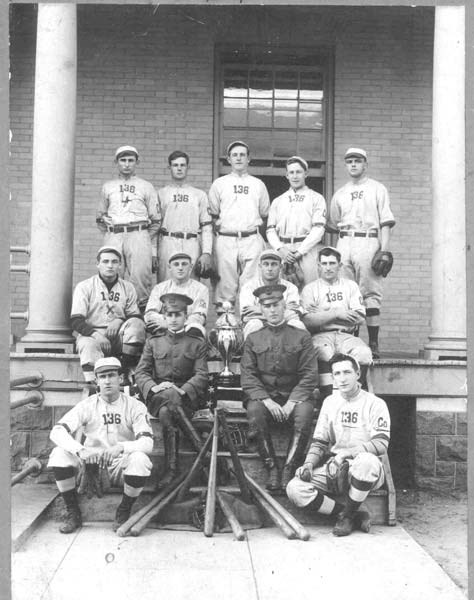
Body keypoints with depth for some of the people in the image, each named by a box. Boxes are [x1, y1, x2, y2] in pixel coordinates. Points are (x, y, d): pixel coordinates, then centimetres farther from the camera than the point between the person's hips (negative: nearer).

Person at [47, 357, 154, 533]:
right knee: (59, 453, -23)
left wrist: (120, 447, -38)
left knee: (139, 459, -33)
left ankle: (123, 513, -8)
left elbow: (147, 443, -18)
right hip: (91, 462, 2)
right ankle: (73, 513, -6)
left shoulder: (135, 406, -6)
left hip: (121, 465, -2)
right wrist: (80, 450, -33)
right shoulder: (87, 405, -3)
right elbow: (57, 431, -14)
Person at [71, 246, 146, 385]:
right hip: (90, 333, -3)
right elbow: (76, 321, -4)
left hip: (118, 336, 3)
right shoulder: (84, 287, 4)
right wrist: (95, 334, -23)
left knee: (136, 324, -26)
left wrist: (119, 321, -11)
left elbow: (135, 316, 12)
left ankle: (128, 372, -24)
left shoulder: (128, 288, 15)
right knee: (88, 345, -36)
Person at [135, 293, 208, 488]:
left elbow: (201, 376, 1)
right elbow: (140, 372, 8)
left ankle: (171, 469, -34)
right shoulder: (153, 342, 19)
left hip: (186, 397, -1)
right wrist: (153, 387, -15)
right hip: (157, 397, 1)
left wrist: (181, 390, -19)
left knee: (166, 412, -35)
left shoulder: (198, 344, 14)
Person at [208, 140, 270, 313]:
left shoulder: (258, 185, 17)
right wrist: (220, 227, 4)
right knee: (226, 283, -4)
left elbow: (264, 215, 19)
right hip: (225, 239, 0)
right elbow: (212, 215, 13)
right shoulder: (219, 184, 14)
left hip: (252, 240, 1)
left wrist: (252, 225, 9)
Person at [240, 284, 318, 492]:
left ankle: (289, 469, -28)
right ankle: (272, 468, -24)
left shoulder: (301, 337, 7)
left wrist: (292, 402, -14)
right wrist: (267, 401, -14)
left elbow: (310, 375, 0)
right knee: (254, 411, -32)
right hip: (263, 396, 1)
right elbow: (247, 377, 2)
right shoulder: (253, 339, 11)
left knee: (304, 412, -33)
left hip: (294, 396, -1)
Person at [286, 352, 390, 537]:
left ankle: (347, 514, -15)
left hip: (365, 471, -4)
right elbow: (319, 442, 14)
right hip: (333, 468, 4)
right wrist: (309, 464, -5)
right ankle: (357, 516, -12)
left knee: (367, 461, -41)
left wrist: (346, 453, -24)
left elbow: (381, 444, -12)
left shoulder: (375, 404, -1)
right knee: (295, 489, -21)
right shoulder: (330, 402, 14)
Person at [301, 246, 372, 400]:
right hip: (321, 335, -2)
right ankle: (328, 396, -36)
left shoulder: (350, 286, 17)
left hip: (346, 335, 2)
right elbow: (307, 320, -4)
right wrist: (336, 313, -8)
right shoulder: (310, 288, 12)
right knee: (325, 353, -36)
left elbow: (360, 317, 2)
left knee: (364, 352, -30)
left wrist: (322, 314, -2)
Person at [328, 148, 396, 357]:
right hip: (344, 243, 4)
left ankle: (373, 343, -8)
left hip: (368, 241, -4)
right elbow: (333, 225, 25)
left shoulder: (377, 189, 10)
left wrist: (385, 249, -10)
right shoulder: (339, 193, 21)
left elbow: (386, 221, 1)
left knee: (370, 293, -9)